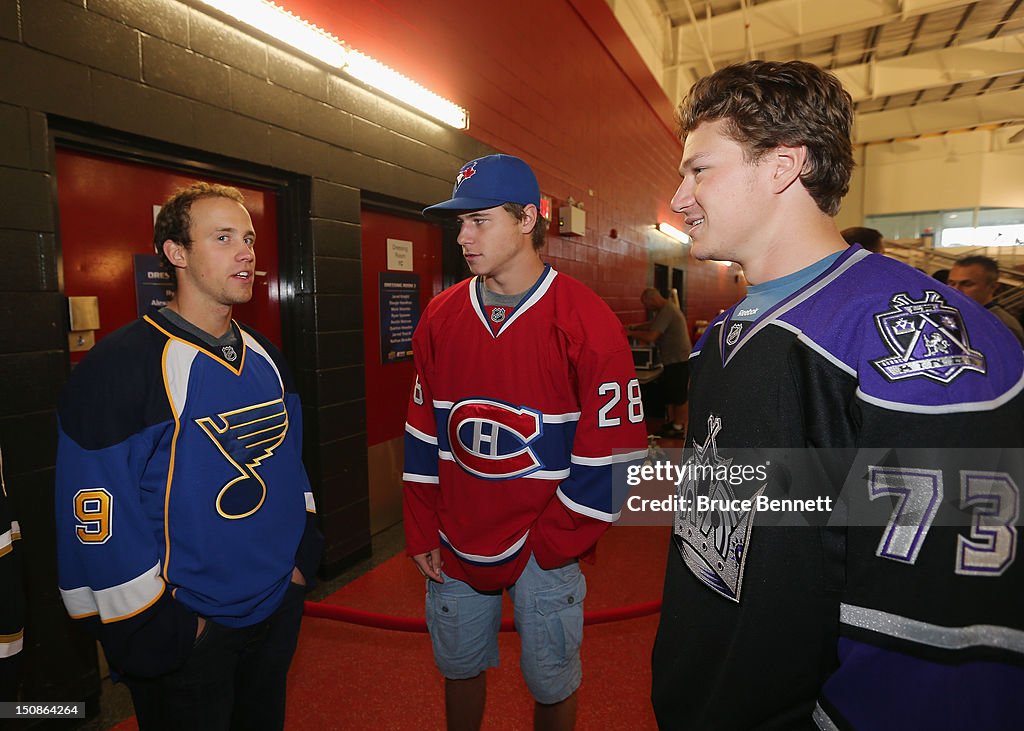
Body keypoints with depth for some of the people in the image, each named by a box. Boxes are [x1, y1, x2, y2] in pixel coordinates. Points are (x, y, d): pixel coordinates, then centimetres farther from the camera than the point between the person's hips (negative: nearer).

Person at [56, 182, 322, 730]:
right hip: (184, 635, -6)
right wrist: (159, 633, -14)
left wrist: (302, 557, 7)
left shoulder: (266, 359, 3)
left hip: (278, 610, 6)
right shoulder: (120, 367, -18)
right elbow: (98, 524, -18)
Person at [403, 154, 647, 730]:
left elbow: (613, 452, -14)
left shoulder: (586, 321, -15)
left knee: (552, 683, 16)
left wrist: (552, 543, -12)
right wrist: (423, 532, 5)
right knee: (459, 667, 23)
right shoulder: (442, 317, 0)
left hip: (546, 549, -4)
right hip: (454, 547, 4)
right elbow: (424, 435, 6)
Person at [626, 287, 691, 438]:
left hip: (679, 361, -10)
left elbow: (650, 337, -28)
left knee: (678, 396, 0)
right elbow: (653, 324, 23)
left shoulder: (667, 311, -23)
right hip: (672, 360, 10)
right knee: (668, 393, 16)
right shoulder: (667, 307, 10)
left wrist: (629, 333, -18)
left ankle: (678, 427, 10)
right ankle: (672, 422, 27)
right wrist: (635, 326, 10)